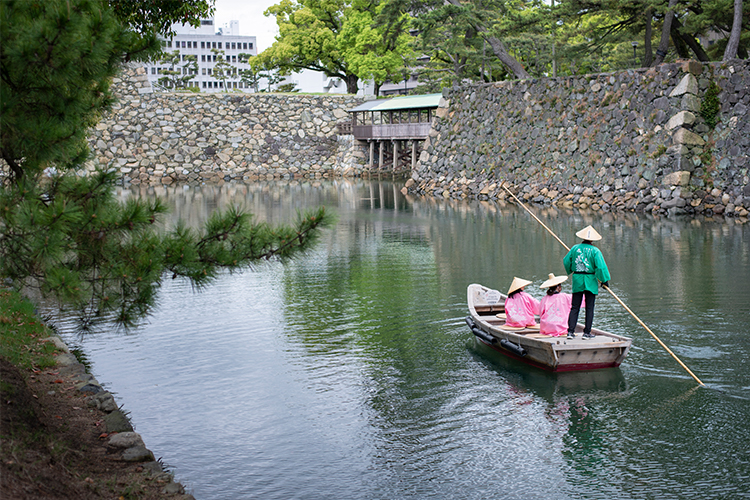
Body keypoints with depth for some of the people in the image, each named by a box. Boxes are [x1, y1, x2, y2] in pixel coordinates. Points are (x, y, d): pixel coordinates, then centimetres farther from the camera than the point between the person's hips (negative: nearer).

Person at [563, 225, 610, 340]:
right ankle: (587, 332, 6)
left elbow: (566, 262, 10)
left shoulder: (575, 248, 1)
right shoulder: (595, 251, -9)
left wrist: (571, 271, 29)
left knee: (574, 307, 7)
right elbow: (600, 267, -12)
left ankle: (570, 331, 1)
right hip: (590, 281, -3)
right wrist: (605, 280, -1)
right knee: (589, 308, 5)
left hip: (577, 280, 3)